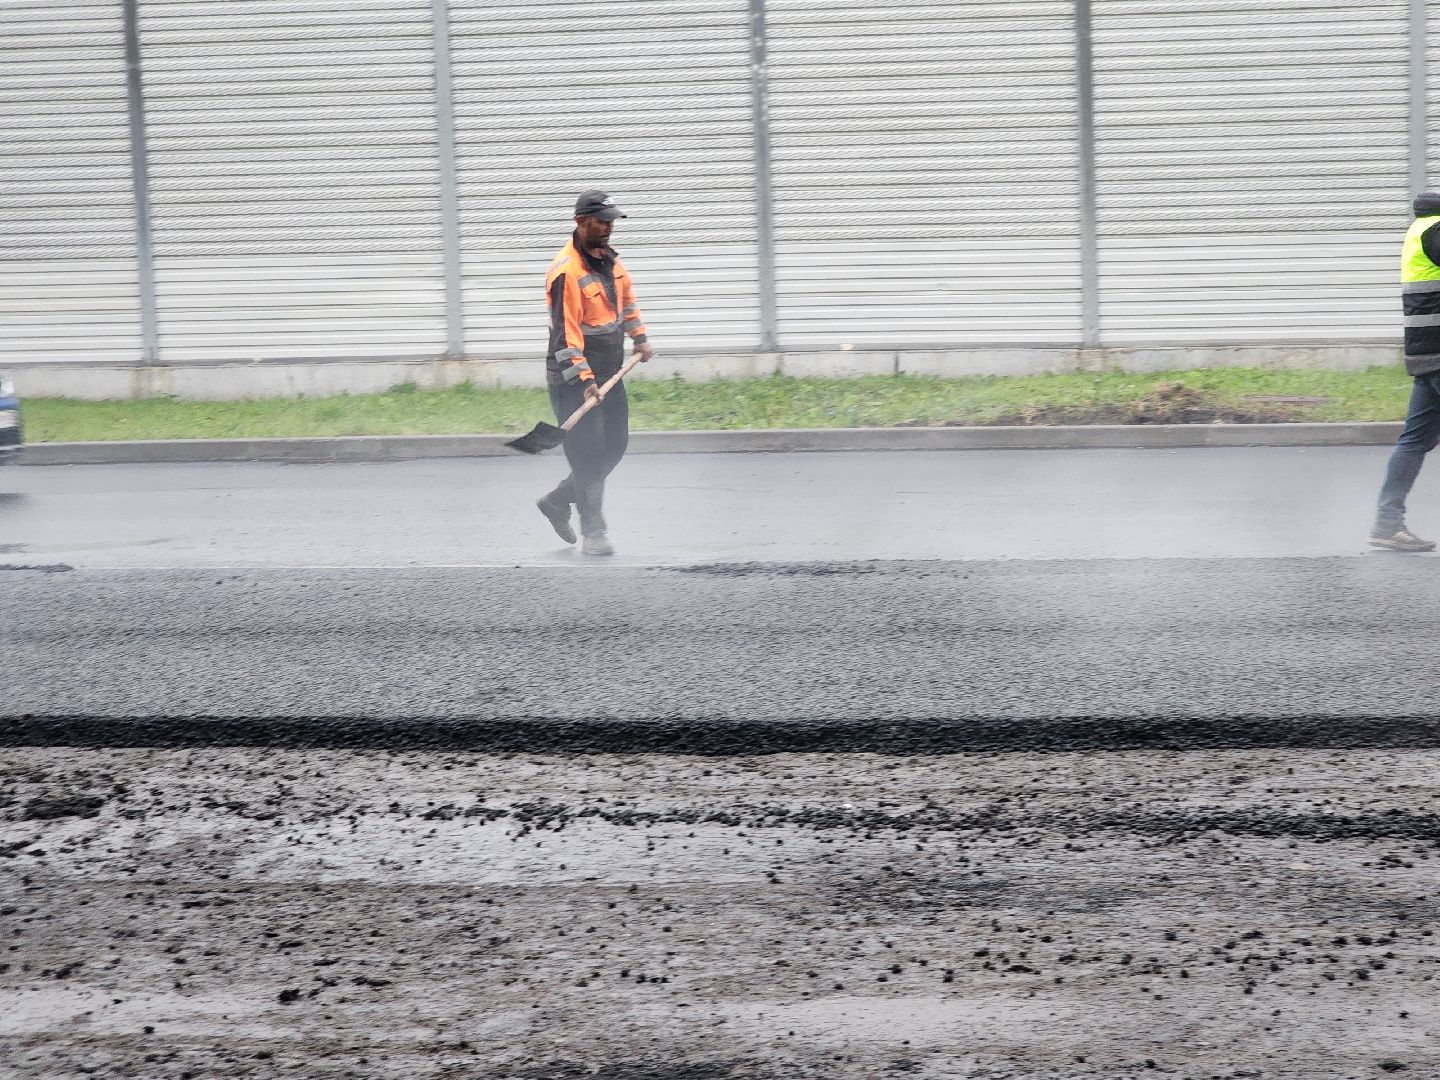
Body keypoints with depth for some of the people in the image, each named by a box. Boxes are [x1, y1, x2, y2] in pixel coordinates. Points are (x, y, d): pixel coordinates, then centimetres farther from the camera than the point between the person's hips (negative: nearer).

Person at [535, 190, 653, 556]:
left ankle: (557, 501, 26)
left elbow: (625, 296, 26)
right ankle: (593, 533, 0)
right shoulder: (566, 271, -21)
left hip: (609, 373, 9)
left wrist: (639, 337, 18)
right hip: (573, 378, -9)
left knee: (615, 445, 11)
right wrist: (583, 380, -27)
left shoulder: (608, 257, 7)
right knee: (588, 454, -7)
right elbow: (565, 332, -23)